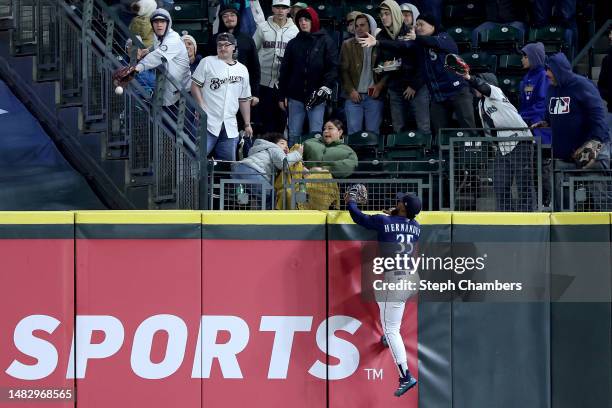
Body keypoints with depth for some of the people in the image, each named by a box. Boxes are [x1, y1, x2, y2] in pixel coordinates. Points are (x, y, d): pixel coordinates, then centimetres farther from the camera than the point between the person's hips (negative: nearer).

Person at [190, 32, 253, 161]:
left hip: (230, 126, 4)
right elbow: (195, 85, 0)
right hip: (208, 121, -4)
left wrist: (247, 124, 17)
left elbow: (244, 100, 19)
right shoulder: (207, 62, 4)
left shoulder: (242, 70, 16)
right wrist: (201, 107, -13)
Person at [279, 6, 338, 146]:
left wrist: (327, 86, -18)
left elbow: (333, 67, -5)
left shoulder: (325, 42, 1)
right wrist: (282, 95, 8)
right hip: (296, 97, 3)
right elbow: (284, 70, 13)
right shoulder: (293, 43, 12)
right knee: (293, 135, 5)